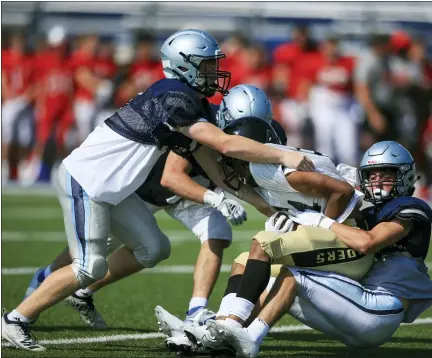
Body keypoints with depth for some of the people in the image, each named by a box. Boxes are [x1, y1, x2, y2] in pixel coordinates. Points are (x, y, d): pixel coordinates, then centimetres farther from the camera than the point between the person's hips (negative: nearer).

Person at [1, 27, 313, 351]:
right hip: (84, 181, -10)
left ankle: (81, 292, 22)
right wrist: (283, 157, -23)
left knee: (153, 250, 12)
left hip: (109, 188, 10)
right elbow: (226, 145, -27)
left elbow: (212, 165, 10)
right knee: (91, 267, -11)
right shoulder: (173, 100, -22)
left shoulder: (194, 105, 9)